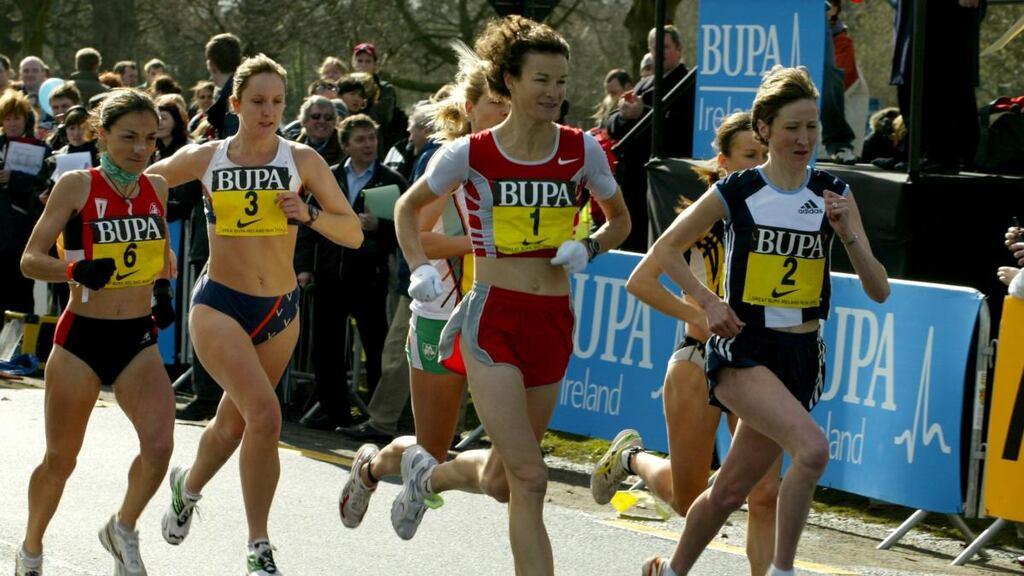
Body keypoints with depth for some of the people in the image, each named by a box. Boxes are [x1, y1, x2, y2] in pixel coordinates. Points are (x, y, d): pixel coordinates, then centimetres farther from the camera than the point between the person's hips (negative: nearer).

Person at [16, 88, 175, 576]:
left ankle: (123, 529, 8)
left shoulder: (156, 189, 4)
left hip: (138, 339, 3)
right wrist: (73, 270, -29)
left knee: (159, 444, -18)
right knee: (60, 459, 8)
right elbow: (30, 260, -11)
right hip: (81, 337, -3)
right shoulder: (76, 187, -9)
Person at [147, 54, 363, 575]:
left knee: (235, 421, 19)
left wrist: (308, 215, -20)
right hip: (219, 304, -3)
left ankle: (188, 485, 52)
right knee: (265, 414, -23)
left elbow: (353, 234, -4)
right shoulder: (203, 160, -4)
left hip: (280, 310, 3)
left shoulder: (302, 160, -3)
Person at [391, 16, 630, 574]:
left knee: (501, 480, 14)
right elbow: (408, 207, 11)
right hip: (493, 319, -4)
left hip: (553, 321, 4)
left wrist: (587, 248, -4)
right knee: (529, 477, -15)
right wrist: (420, 268, -4)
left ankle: (426, 472, 45)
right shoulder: (470, 154, -6)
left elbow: (620, 220, 16)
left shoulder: (581, 150, 1)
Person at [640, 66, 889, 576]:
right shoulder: (736, 192, -5)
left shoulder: (834, 195, 2)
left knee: (733, 489, 9)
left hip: (801, 356, 4)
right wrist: (707, 301, -6)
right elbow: (666, 248, 7)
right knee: (812, 447, -28)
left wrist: (848, 234, -15)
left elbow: (879, 290, 0)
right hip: (743, 347, -4)